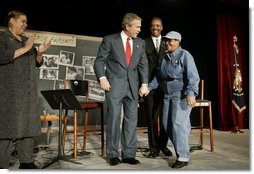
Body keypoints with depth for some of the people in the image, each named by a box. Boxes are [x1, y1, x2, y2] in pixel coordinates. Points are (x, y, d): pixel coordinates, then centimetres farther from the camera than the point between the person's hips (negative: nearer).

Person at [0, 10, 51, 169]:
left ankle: (26, 162, 12)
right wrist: (25, 49, -16)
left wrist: (39, 52, 0)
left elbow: (38, 63, 19)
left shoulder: (26, 40, 20)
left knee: (28, 125, 5)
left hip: (29, 91, 7)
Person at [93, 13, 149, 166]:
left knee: (132, 119, 4)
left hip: (132, 86, 4)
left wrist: (144, 84, -2)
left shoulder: (140, 43, 12)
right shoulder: (110, 40, 0)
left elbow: (143, 65, 11)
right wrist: (102, 77, -16)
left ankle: (129, 154, 14)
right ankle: (112, 154, 12)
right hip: (115, 85, -4)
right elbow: (99, 61, 0)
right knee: (114, 119, 0)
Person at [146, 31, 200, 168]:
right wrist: (149, 87, 17)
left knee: (179, 124, -10)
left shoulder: (185, 55, -9)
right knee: (167, 123, 9)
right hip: (168, 94, 8)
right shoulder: (166, 57, 14)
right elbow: (160, 76, 22)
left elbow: (193, 76, -19)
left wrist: (191, 93, -31)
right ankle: (181, 147, 28)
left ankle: (183, 157, 0)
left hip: (182, 94, -8)